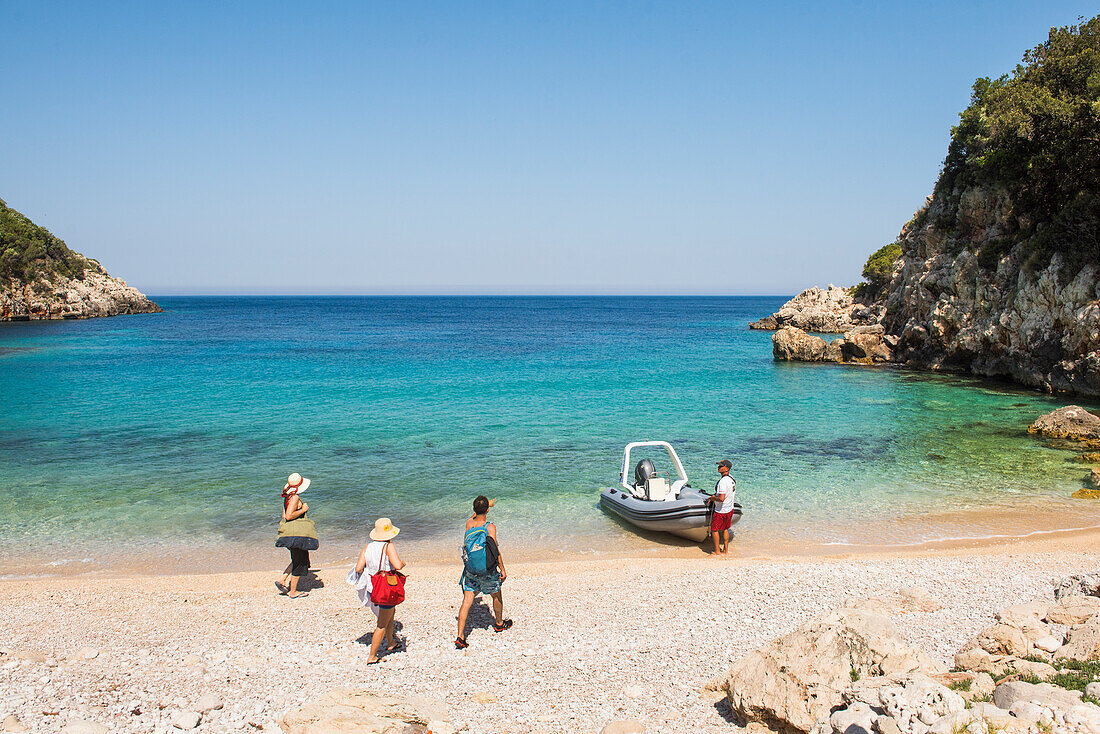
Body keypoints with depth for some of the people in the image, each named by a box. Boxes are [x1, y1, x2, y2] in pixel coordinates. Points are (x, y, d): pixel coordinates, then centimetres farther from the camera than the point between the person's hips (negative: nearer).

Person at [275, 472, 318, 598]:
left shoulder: (288, 497, 12)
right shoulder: (295, 498, -17)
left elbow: (284, 516, 17)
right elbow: (288, 516, -25)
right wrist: (303, 509, -16)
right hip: (296, 534, -10)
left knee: (298, 560, 21)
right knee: (300, 562, 1)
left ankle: (282, 581, 18)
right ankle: (293, 592, 9)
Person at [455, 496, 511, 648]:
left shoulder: (469, 524, -3)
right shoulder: (490, 527, -17)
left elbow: (476, 515, 22)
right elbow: (495, 550, -21)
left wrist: (488, 504, 36)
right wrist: (503, 569, -14)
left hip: (470, 570, 4)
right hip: (487, 571, -3)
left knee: (467, 601, 4)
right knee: (497, 596, 22)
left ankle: (460, 637, -3)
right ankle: (499, 623, 42)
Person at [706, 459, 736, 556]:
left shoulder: (723, 481, -27)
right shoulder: (731, 479, 4)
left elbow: (721, 498, -31)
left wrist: (713, 498, -12)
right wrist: (714, 496, 10)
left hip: (721, 511, -9)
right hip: (730, 509, 9)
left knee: (714, 529, 5)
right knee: (725, 529, 20)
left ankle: (717, 552, 10)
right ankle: (725, 550, 27)